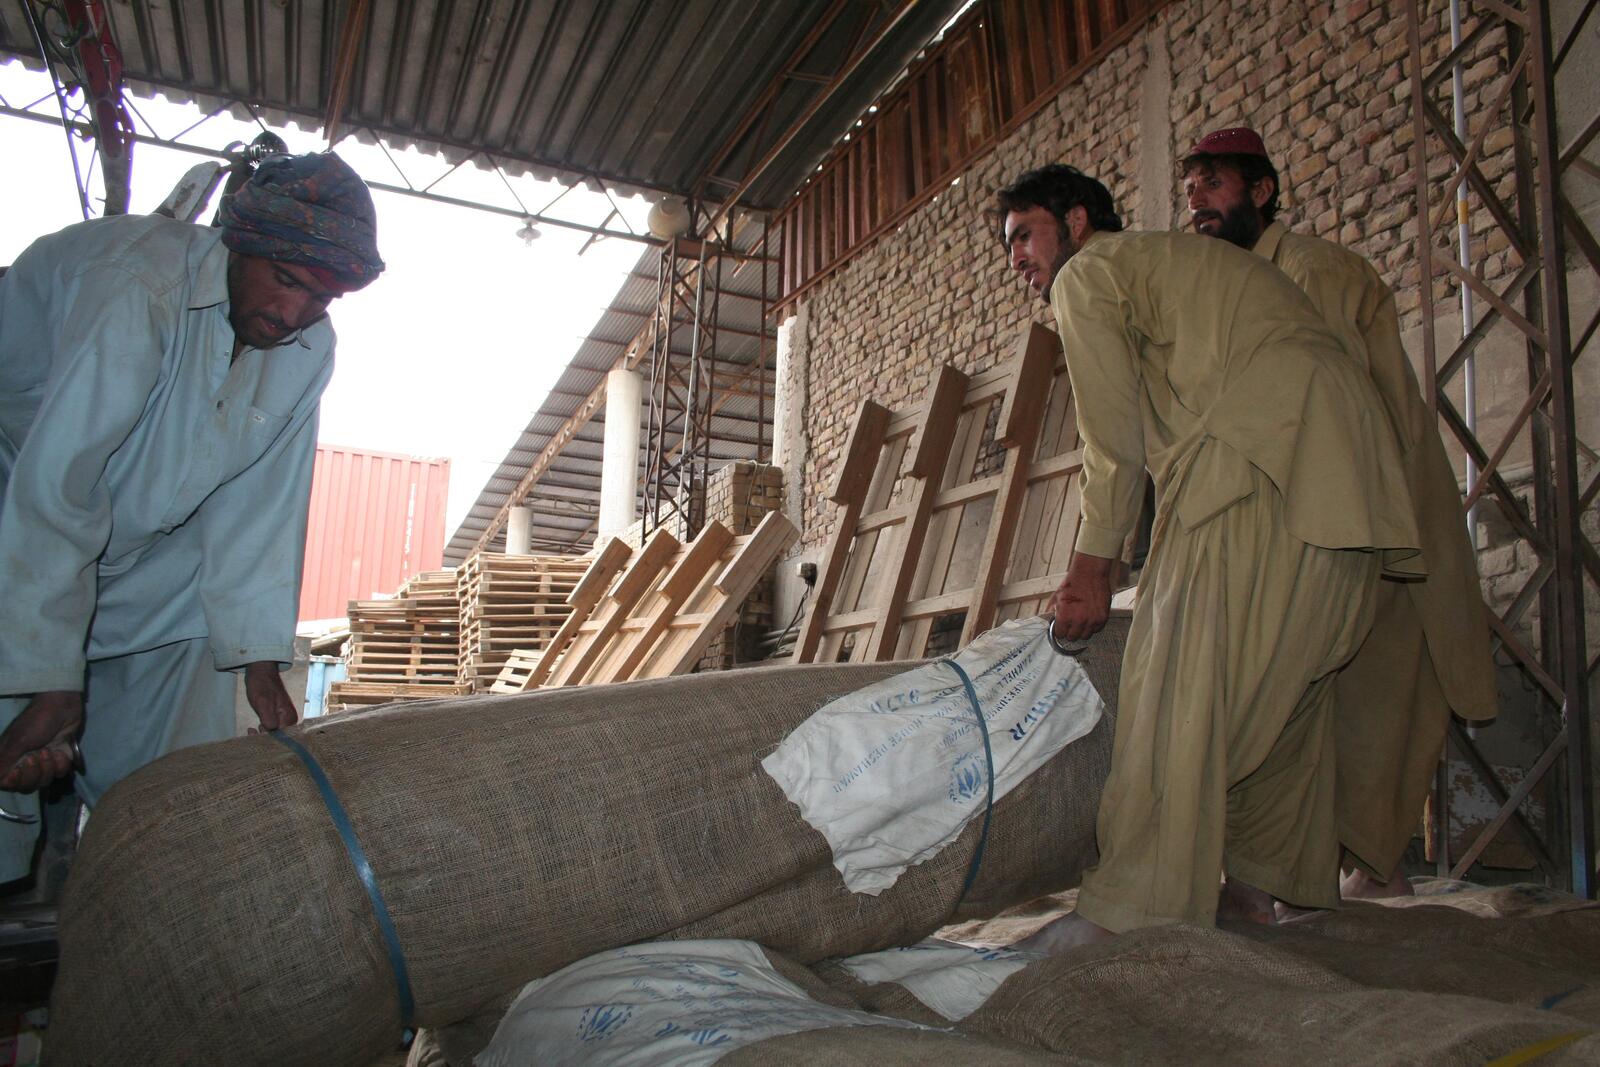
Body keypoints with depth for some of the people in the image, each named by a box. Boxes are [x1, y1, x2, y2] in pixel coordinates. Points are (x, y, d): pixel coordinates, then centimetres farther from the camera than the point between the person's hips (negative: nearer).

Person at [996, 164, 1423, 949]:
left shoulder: (1089, 274, 8)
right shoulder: (1187, 261, 35)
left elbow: (1117, 445, 2)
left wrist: (1090, 568, 9)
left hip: (1259, 466, -10)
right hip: (1351, 481, 10)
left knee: (1181, 682, -12)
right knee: (1287, 691, 14)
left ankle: (1132, 912, -12)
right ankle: (1261, 892, 22)